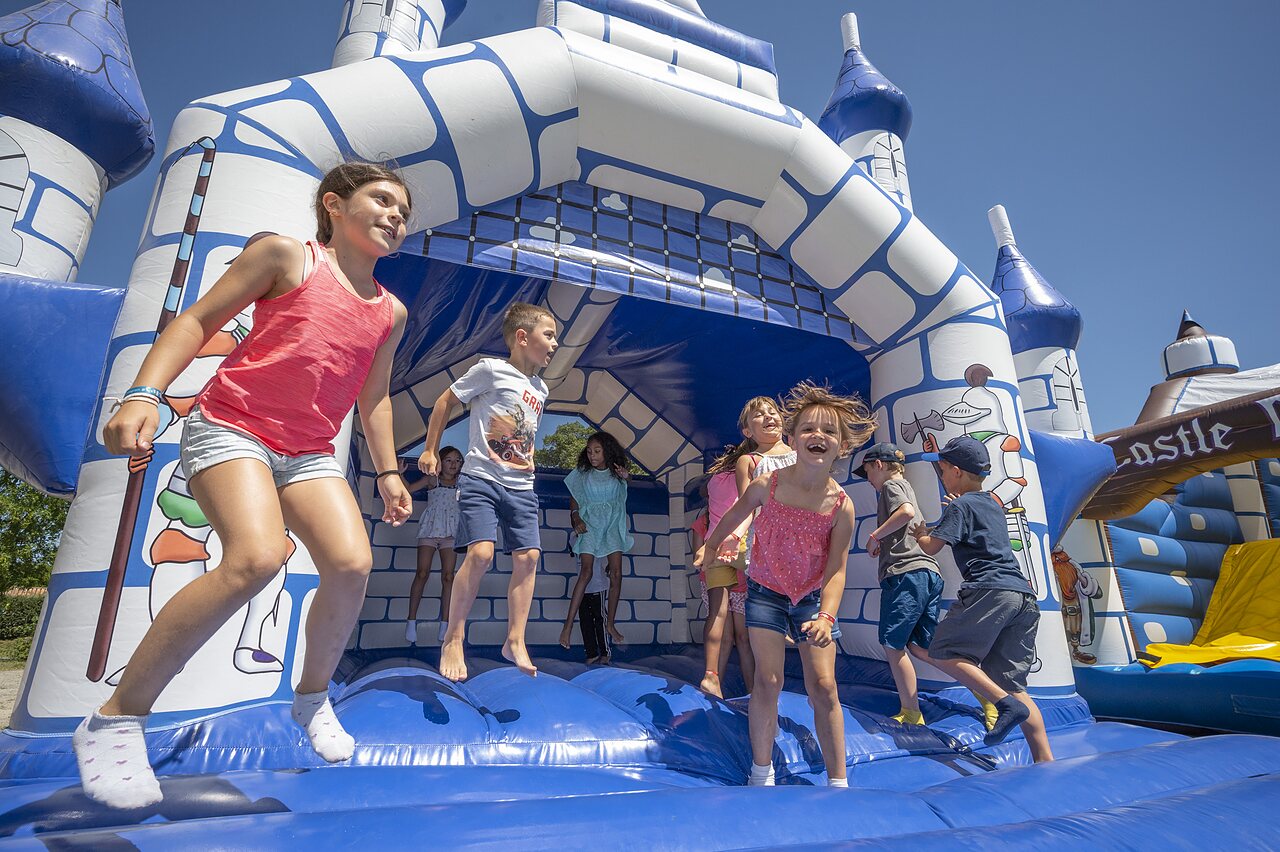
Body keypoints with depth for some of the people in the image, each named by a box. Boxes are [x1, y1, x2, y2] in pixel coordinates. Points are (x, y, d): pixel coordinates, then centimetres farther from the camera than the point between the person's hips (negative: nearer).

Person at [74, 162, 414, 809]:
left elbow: (374, 397, 20)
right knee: (256, 557, -28)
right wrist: (143, 394, -13)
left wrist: (387, 472, 16)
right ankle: (115, 720, -8)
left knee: (353, 564, -16)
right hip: (231, 427, -4)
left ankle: (312, 697, 10)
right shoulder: (286, 256, 1)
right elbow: (198, 320, 0)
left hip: (309, 453, 5)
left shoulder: (391, 312, 14)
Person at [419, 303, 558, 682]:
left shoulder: (541, 389, 15)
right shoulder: (491, 369, -5)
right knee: (481, 553, -18)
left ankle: (515, 641, 9)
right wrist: (431, 450, 6)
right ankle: (453, 640, 0)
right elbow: (445, 402, 2)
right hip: (481, 479, -6)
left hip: (521, 487, 7)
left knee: (528, 557, -1)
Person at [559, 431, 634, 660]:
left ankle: (610, 624, 5)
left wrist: (625, 476, -5)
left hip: (612, 525, 2)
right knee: (587, 572, -17)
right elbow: (573, 505, 7)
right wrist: (577, 520, -9)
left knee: (616, 574, -7)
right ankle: (568, 624, -17)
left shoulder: (616, 474, 6)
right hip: (589, 525, -2)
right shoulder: (581, 474, 3)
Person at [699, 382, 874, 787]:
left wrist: (826, 616, -30)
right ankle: (761, 773, 13)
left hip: (813, 598, 1)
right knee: (768, 681, -4)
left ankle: (838, 781, 15)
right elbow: (732, 517, 2)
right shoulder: (767, 486, -19)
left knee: (823, 687, 0)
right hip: (766, 592, 0)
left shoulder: (841, 505, -19)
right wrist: (710, 547, 16)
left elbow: (836, 569, -17)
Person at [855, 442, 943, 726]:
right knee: (919, 647, 13)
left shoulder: (891, 485, 1)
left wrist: (874, 536, -11)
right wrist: (882, 543, 21)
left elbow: (907, 512, -21)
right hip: (930, 573, 10)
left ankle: (911, 714, 1)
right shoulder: (906, 487, 29)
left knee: (893, 645, -3)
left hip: (905, 573, -10)